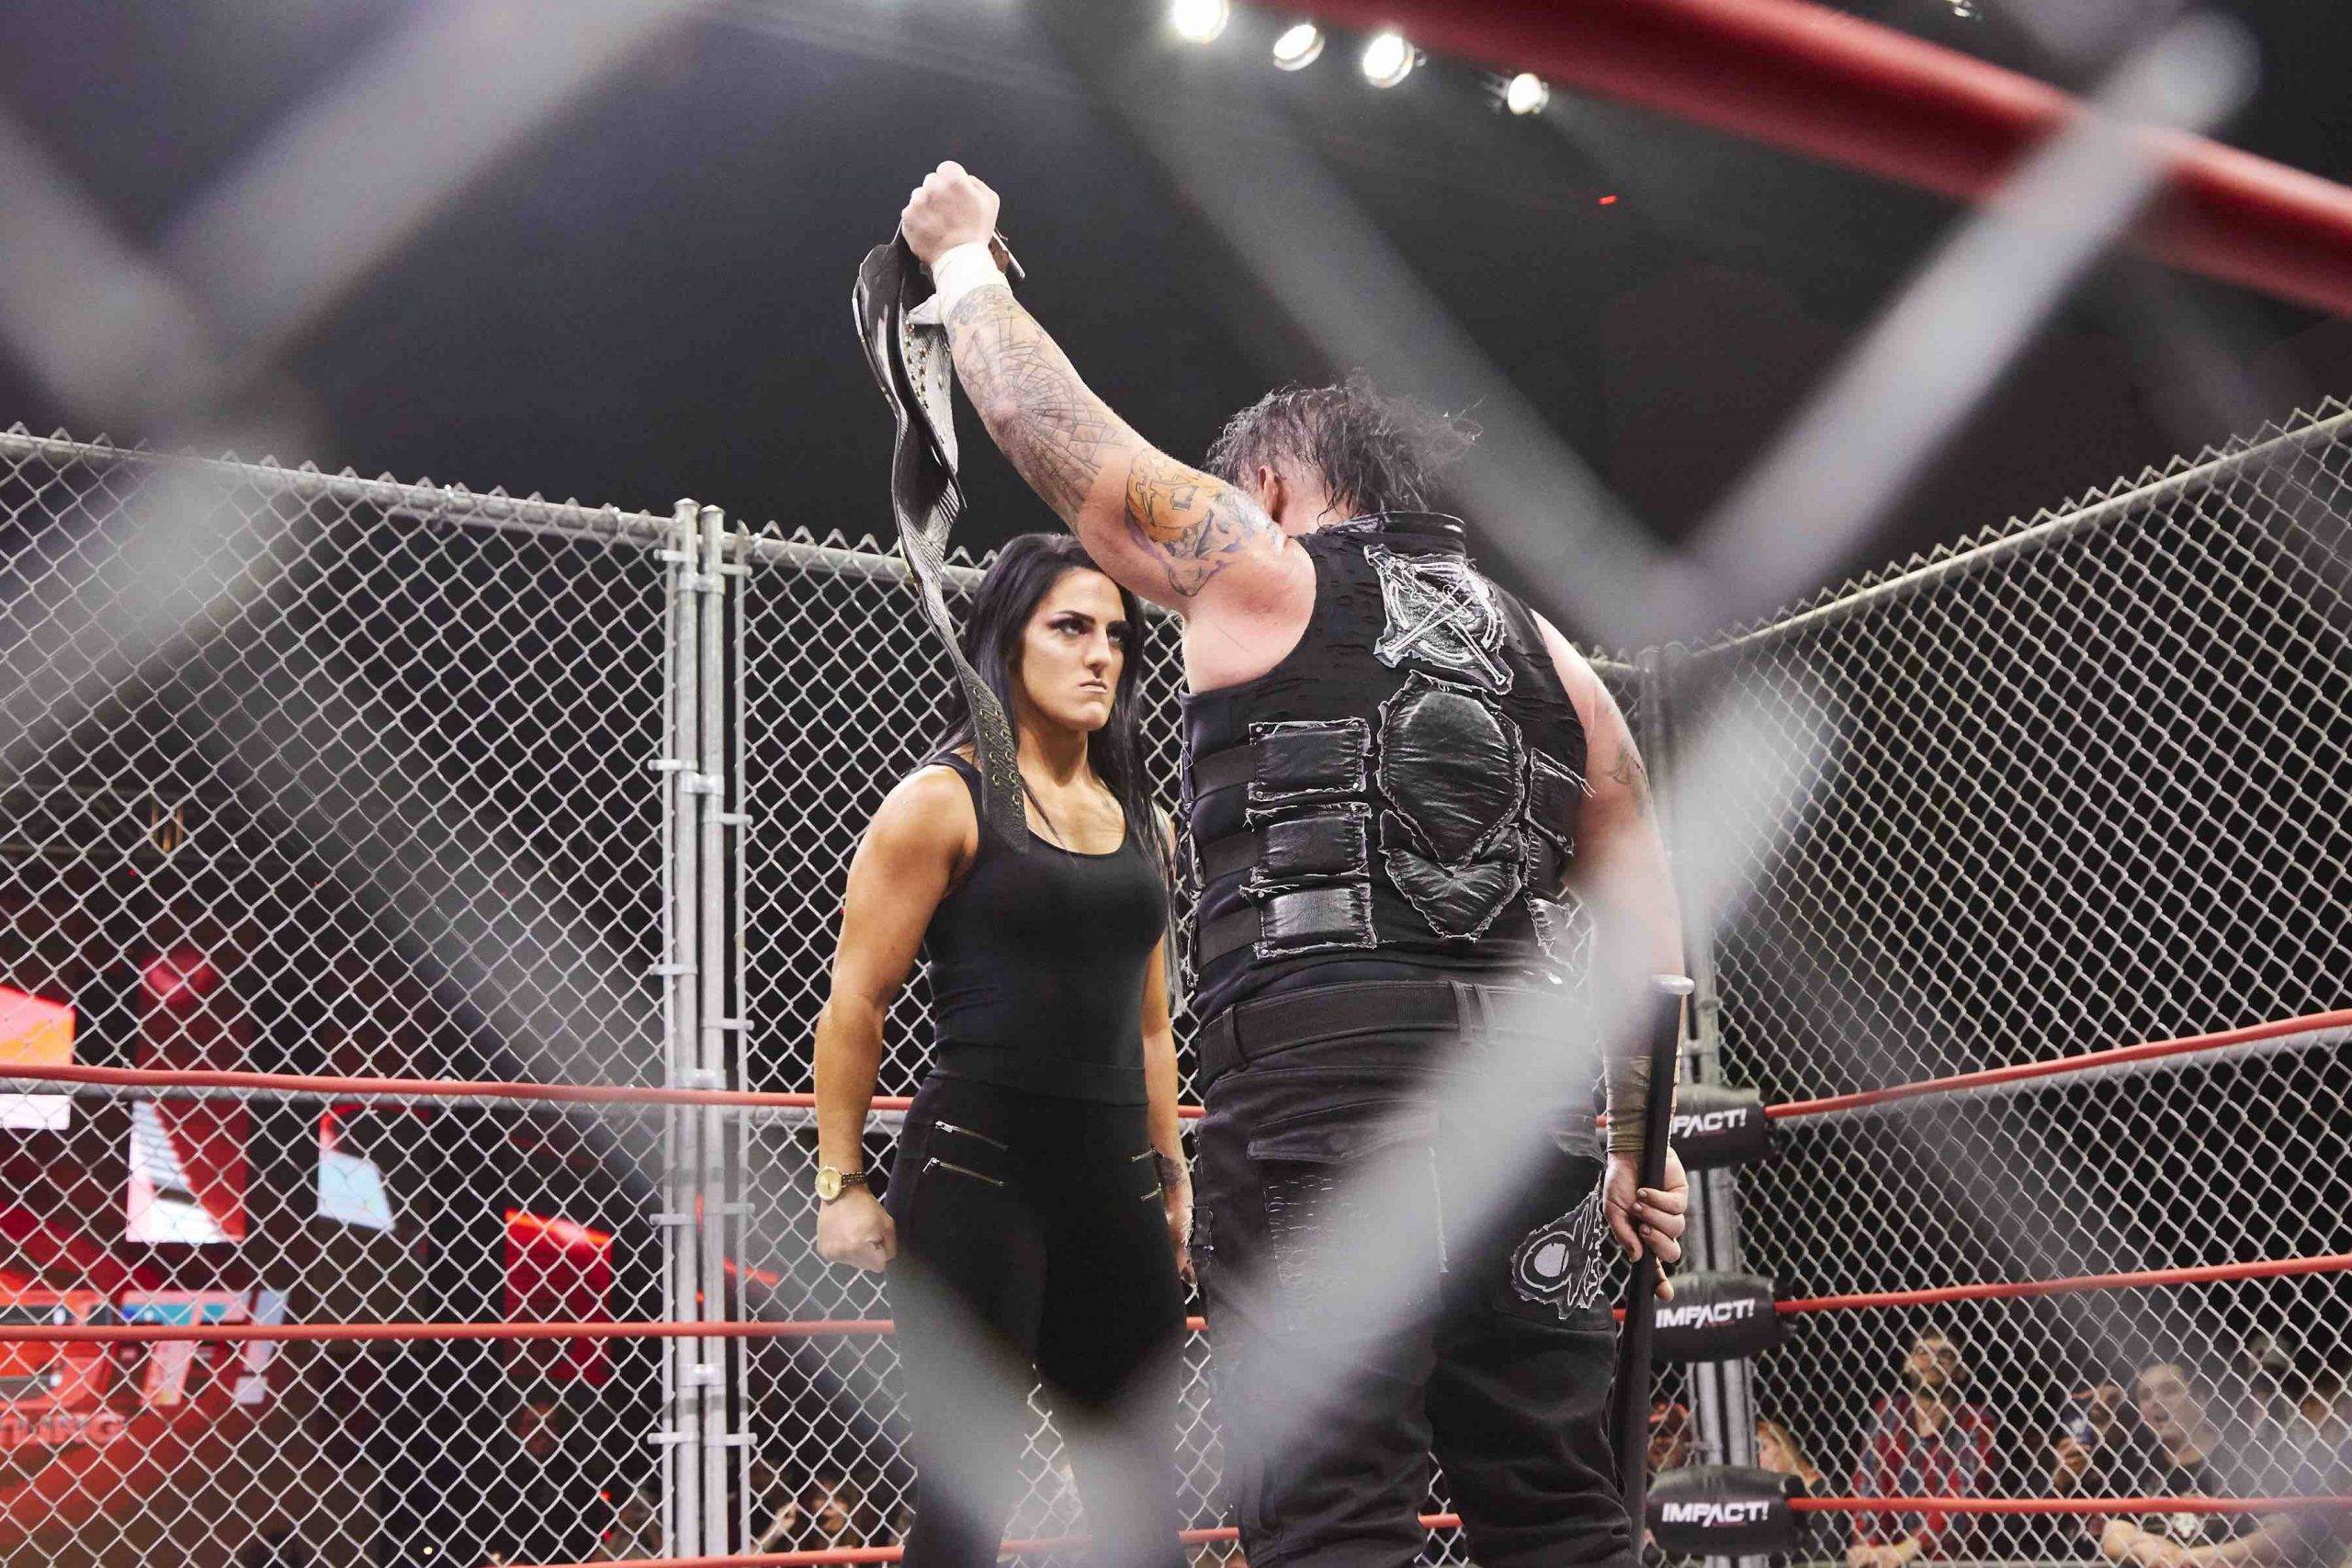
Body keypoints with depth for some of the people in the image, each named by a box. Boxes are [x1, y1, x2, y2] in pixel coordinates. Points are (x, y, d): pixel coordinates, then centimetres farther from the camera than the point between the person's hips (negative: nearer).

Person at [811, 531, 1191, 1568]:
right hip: (977, 1169, -6)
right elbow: (855, 1002, -6)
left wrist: (1169, 1173, 21)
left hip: (1112, 1178, 7)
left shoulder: (1141, 822, 16)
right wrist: (842, 1184, -9)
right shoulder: (945, 801, -3)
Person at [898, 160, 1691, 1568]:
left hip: (1323, 1052, -5)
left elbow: (1040, 414, 16)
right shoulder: (1554, 656, 23)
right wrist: (1639, 1146, 26)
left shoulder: (1262, 570, 9)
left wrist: (962, 251, 32)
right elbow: (1650, 944, 20)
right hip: (1532, 1085, 6)